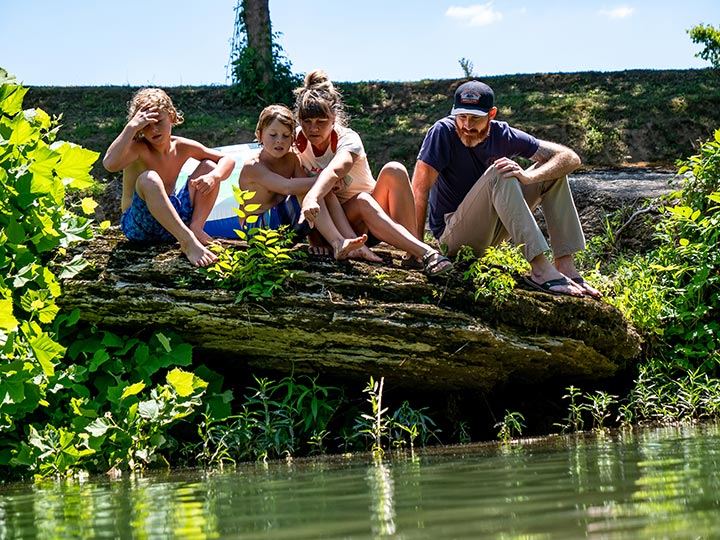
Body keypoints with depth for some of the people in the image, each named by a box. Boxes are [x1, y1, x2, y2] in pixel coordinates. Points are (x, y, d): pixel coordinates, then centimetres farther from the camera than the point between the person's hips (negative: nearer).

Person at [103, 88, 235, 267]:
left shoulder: (182, 147, 3)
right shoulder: (138, 148, -12)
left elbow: (227, 160, 8)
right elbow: (110, 163, -34)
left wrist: (214, 176, -14)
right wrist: (132, 127, -35)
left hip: (173, 217, 6)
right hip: (138, 226, -6)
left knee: (209, 167, 1)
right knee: (149, 179, -35)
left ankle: (196, 228, -15)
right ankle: (187, 241, -44)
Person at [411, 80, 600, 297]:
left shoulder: (503, 135, -5)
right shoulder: (443, 132, -16)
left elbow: (570, 158, -10)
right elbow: (420, 189, -22)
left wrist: (527, 177, -29)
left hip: (491, 232, 6)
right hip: (454, 236, -5)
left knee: (553, 169, -6)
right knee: (499, 174, -30)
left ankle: (565, 264, -17)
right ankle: (540, 269, -39)